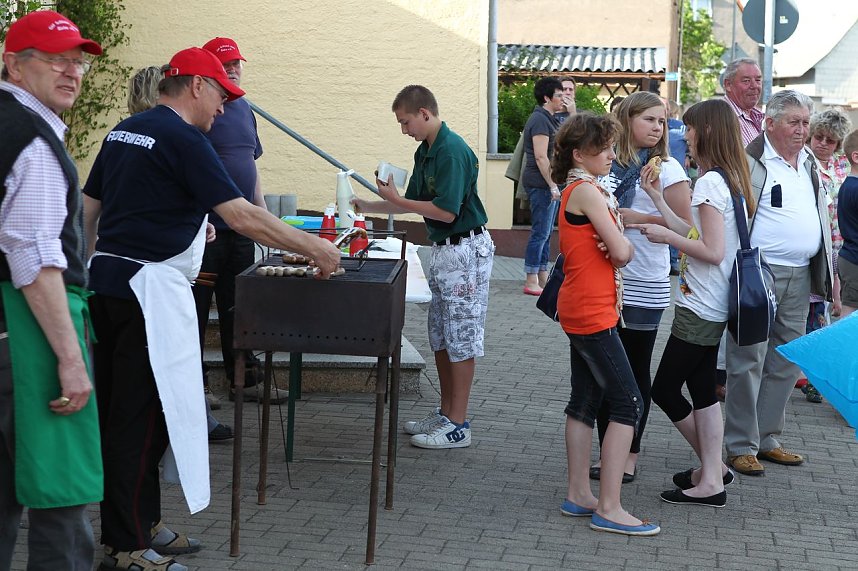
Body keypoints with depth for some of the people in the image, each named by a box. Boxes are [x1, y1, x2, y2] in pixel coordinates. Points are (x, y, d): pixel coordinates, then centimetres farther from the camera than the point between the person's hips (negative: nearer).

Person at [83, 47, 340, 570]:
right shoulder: (184, 139, -13)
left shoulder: (123, 132, 14)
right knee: (144, 418, -4)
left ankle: (138, 524, 24)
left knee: (119, 412, 14)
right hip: (150, 287, -9)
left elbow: (90, 207, 19)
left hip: (106, 279, 9)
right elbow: (242, 217, -18)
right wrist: (313, 248, -11)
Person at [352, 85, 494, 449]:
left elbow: (446, 211, -24)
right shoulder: (425, 152, 11)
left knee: (460, 337, -4)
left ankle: (458, 426, 2)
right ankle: (445, 413, 24)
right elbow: (413, 201, 20)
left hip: (466, 249, -10)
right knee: (440, 336, 15)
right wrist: (367, 207, 16)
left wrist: (395, 199, -16)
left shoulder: (452, 152, -20)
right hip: (443, 249, 10)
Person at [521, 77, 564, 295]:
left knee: (546, 232, 13)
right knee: (540, 232, -8)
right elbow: (541, 157, -20)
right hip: (541, 184, -10)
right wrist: (552, 186, -21)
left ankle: (542, 277, 18)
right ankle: (531, 281, -5)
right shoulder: (540, 120, -14)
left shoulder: (548, 119, 18)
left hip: (548, 184, 10)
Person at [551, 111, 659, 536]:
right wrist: (621, 244, 3)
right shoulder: (588, 192, -16)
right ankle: (608, 508, -8)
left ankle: (579, 495, 20)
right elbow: (623, 252, -19)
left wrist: (611, 246, -6)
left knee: (585, 401, 13)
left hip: (580, 310, 10)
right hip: (592, 313, -10)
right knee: (628, 402, -8)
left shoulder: (576, 190, 15)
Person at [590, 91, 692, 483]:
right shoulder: (610, 164, 7)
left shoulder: (666, 168, -4)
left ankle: (630, 455, 14)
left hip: (643, 286, -4)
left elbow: (685, 226, -8)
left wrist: (638, 218, -15)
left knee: (635, 370, 5)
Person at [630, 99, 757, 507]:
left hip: (700, 308, -9)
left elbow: (711, 251, -22)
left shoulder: (710, 183, -18)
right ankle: (712, 476, 17)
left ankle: (713, 470, 9)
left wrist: (666, 237, -11)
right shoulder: (732, 180, 11)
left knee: (664, 389, 1)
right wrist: (657, 197, 14)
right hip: (716, 306, 10)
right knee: (702, 389, 14)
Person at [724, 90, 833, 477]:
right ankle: (741, 446, 6)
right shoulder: (748, 162, -9)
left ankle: (767, 439, 23)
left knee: (786, 363, 12)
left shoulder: (809, 165, 16)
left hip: (799, 279, 7)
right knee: (748, 362, -1)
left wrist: (828, 270, 19)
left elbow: (821, 217, 24)